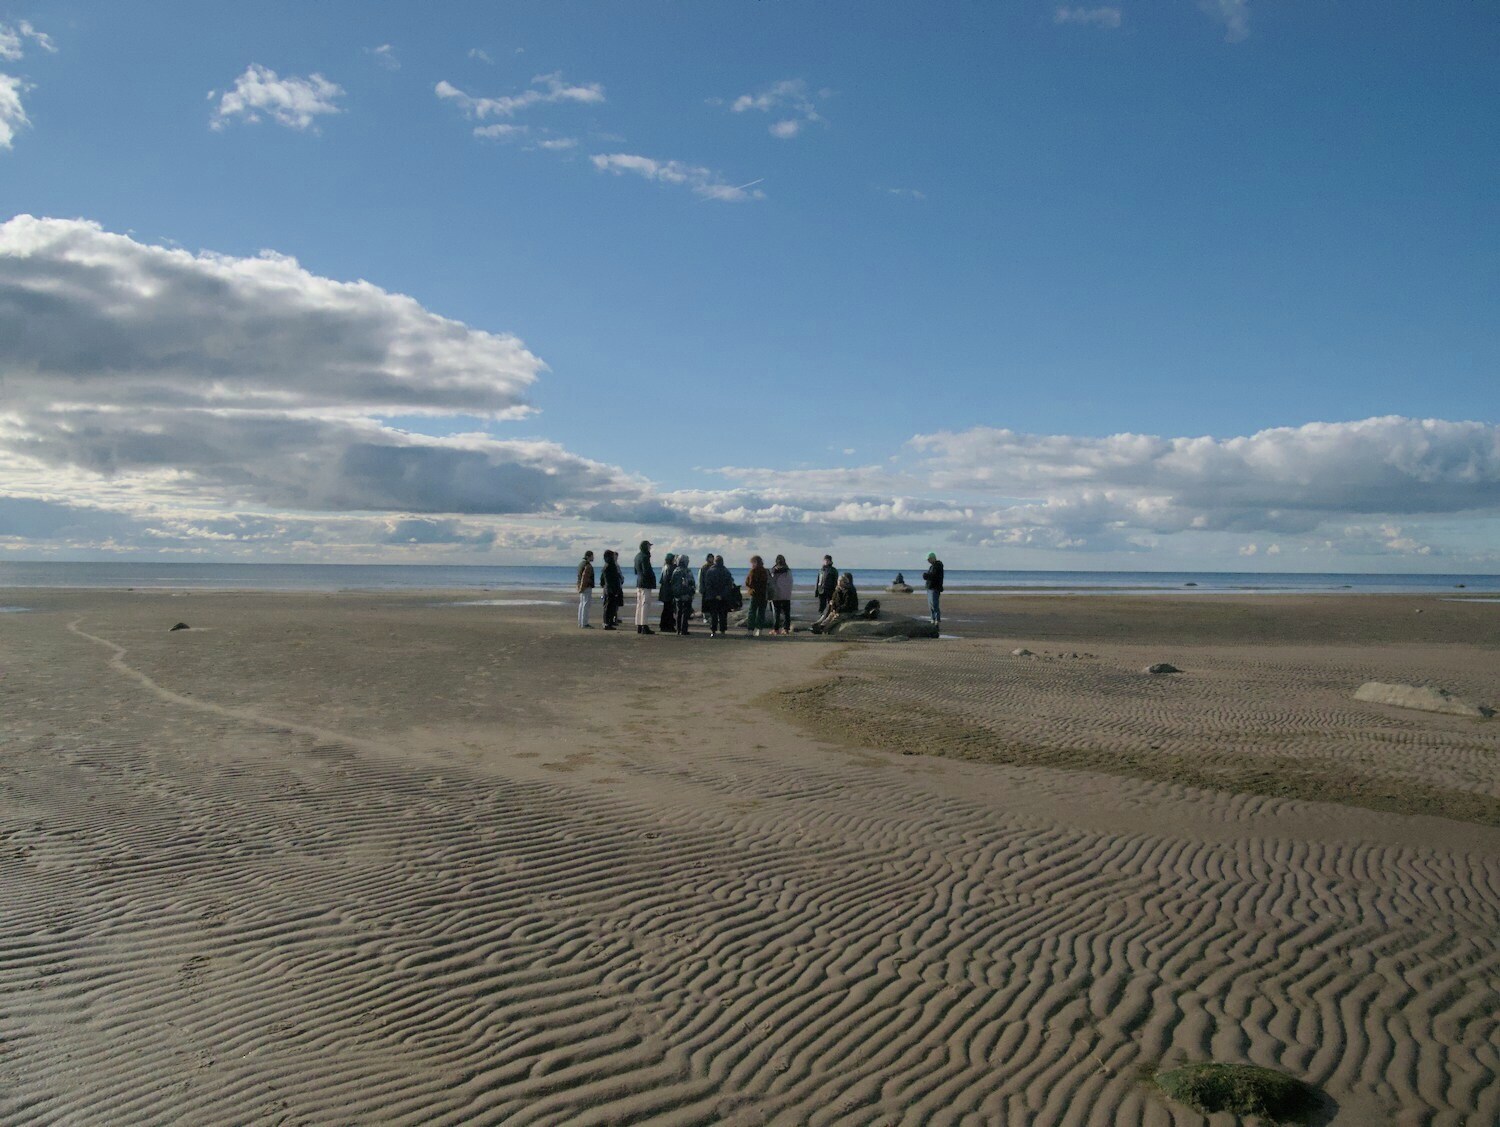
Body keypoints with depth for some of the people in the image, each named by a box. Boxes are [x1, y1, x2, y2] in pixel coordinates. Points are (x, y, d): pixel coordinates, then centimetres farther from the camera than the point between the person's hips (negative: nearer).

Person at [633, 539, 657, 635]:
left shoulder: (637, 556, 14)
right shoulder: (644, 557, -15)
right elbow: (646, 571, -21)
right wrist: (653, 578, -9)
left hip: (639, 583, 9)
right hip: (646, 584, -9)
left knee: (639, 605, 12)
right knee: (645, 604, -8)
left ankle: (638, 626, 16)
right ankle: (644, 627, -9)